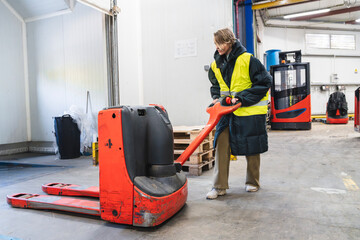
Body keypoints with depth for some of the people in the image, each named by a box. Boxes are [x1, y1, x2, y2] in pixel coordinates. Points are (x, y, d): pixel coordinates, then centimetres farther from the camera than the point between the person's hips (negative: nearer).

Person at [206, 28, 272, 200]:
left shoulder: (247, 60, -12)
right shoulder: (216, 65, 6)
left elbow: (264, 82, -12)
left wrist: (243, 99, -18)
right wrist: (217, 98, -1)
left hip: (249, 110, -4)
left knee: (251, 148, 9)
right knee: (221, 145, -4)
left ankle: (252, 182, 29)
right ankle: (219, 186, 4)